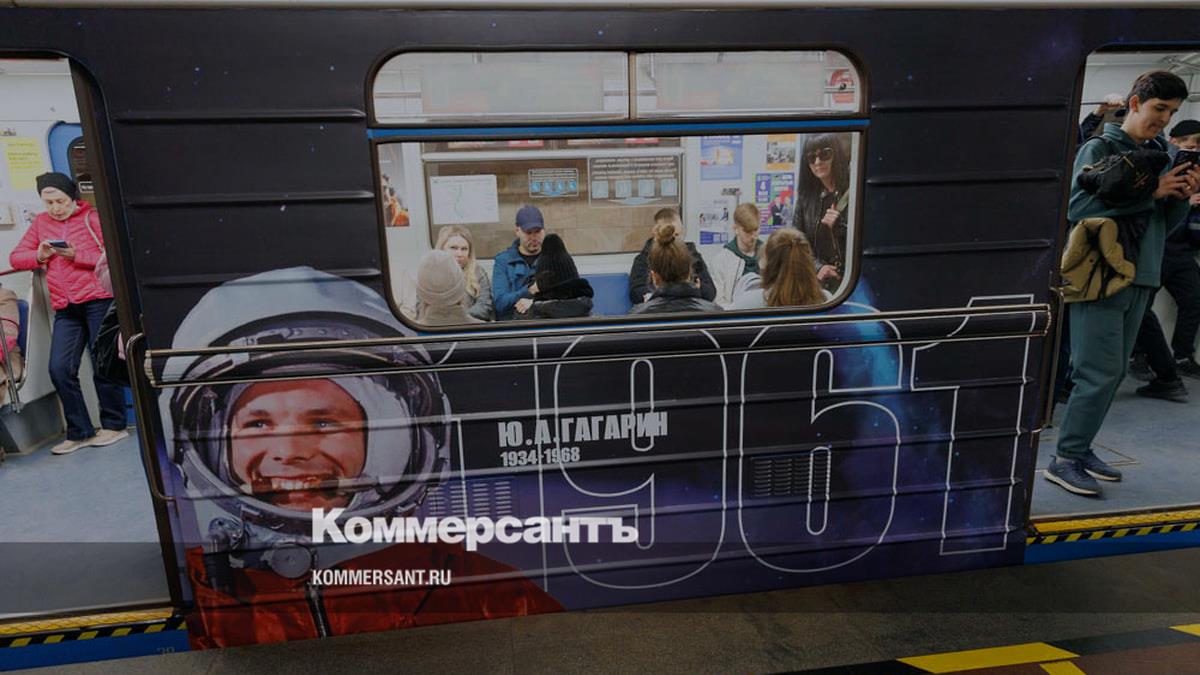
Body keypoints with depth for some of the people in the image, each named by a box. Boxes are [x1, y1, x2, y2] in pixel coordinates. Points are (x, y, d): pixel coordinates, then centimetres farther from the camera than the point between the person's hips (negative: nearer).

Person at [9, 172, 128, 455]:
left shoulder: (92, 219, 3)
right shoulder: (40, 223, 18)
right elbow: (15, 257, 18)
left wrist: (77, 255, -15)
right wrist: (38, 255, -2)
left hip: (98, 300, -5)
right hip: (65, 309, 5)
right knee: (60, 369, -2)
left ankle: (114, 426, 10)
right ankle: (80, 433, 7)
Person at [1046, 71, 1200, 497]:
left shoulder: (1161, 154, 16)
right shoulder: (1100, 148, -4)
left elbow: (1164, 223, 17)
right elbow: (1078, 207, -19)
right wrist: (1150, 192, -18)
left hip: (1140, 278, 7)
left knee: (1112, 373, 9)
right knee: (1099, 374, -9)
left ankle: (1080, 449, 18)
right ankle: (1065, 460, -1)